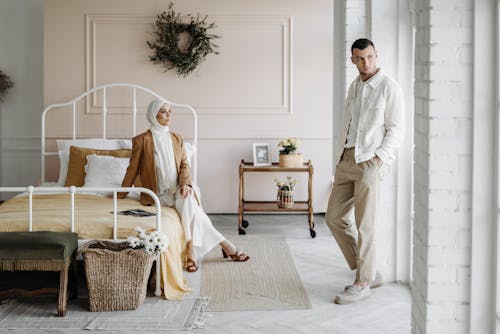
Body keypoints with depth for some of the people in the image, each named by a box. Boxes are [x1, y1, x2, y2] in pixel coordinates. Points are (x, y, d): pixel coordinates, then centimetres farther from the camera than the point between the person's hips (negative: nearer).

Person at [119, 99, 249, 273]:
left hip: (177, 190, 3)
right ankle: (225, 244, -25)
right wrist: (119, 196, 5)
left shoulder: (176, 139, 12)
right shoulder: (141, 140, -1)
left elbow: (184, 165, 6)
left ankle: (192, 252, -33)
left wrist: (185, 183, -16)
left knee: (187, 199, -34)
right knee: (191, 207, -29)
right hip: (158, 195, -3)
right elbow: (132, 170, 4)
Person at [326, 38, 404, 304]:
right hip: (346, 159, 8)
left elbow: (397, 129, -8)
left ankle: (363, 283, 5)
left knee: (365, 224, -4)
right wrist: (339, 161, 15)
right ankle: (365, 270, 19)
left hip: (369, 160, -8)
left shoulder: (388, 87, -4)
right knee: (334, 217, 7)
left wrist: (378, 158, -17)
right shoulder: (354, 87, 17)